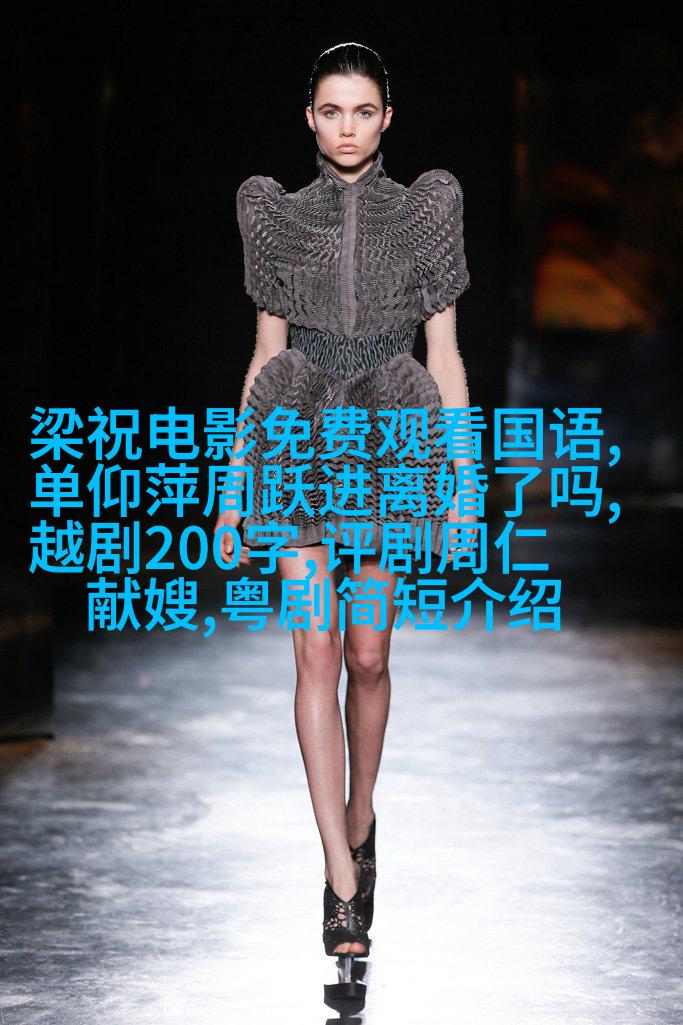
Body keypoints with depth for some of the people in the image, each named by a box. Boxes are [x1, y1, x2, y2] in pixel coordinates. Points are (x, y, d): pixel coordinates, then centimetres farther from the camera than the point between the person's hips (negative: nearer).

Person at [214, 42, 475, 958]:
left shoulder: (425, 211, 5)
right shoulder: (279, 216, 8)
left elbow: (445, 353, 5)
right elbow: (267, 351, 11)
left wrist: (465, 482, 1)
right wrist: (235, 480, 9)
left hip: (391, 445, 0)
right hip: (299, 442, 0)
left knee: (367, 656, 5)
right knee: (318, 652, -9)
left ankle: (360, 822, 30)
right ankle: (344, 882, -9)